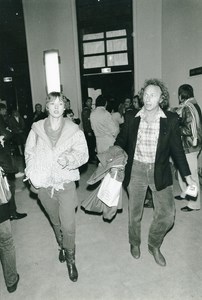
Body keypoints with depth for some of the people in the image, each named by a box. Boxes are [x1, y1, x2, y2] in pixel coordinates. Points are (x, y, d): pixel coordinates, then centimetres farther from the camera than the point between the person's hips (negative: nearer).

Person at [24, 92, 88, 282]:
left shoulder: (74, 130, -6)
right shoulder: (36, 128, -1)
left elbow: (83, 154, -8)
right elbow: (29, 152, 5)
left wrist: (68, 159, -26)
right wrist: (31, 173, -6)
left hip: (66, 184, -2)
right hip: (44, 185, 3)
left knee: (68, 225, -2)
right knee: (56, 222, 22)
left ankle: (70, 259, 26)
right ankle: (62, 246, 51)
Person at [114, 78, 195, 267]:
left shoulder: (170, 120, -5)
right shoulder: (131, 118, -4)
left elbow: (177, 149, 0)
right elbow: (121, 142, 6)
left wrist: (187, 176, 0)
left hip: (159, 171, 0)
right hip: (136, 170, 1)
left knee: (167, 214, 0)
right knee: (134, 212, 14)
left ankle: (154, 245, 29)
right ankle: (134, 243, 42)